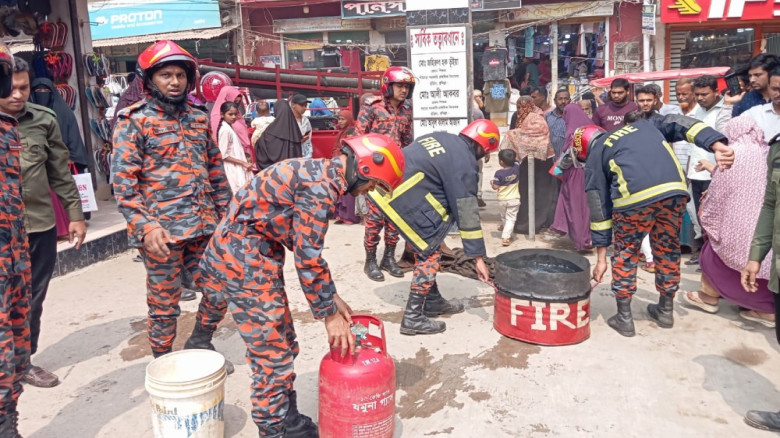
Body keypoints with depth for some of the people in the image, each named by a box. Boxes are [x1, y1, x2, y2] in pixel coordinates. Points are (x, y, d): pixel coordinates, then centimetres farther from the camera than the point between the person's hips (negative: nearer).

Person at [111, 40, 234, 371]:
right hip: (161, 230, -5)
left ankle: (199, 347, 34)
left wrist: (225, 213, 14)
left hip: (204, 227, 5)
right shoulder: (134, 120, -4)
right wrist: (144, 226, -19)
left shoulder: (199, 118, 12)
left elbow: (216, 170, 17)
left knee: (220, 290, 10)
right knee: (164, 304, 6)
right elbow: (123, 179, -10)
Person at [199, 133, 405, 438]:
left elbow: (308, 248, 16)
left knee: (284, 345, 17)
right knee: (272, 354, -2)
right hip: (241, 257, -10)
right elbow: (307, 257, -20)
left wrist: (332, 297, 15)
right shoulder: (321, 186, -21)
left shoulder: (321, 174, 10)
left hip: (254, 252, 10)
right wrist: (329, 315, -10)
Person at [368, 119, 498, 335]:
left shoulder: (442, 138, 17)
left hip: (383, 185, 10)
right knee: (429, 251, -1)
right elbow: (467, 211, -10)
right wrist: (478, 257, -6)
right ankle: (413, 318, 1)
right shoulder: (464, 162, -8)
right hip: (398, 195, -10)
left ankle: (433, 301, 30)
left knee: (426, 242, 19)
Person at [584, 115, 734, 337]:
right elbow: (681, 124, 15)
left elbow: (599, 209, 19)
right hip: (675, 190, 4)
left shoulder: (594, 157, 21)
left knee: (625, 254, 18)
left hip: (634, 197, -3)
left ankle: (624, 318, 23)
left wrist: (601, 258, 23)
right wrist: (717, 145, 1)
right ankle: (665, 311, 39)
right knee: (668, 249, 23)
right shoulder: (643, 125, 33)